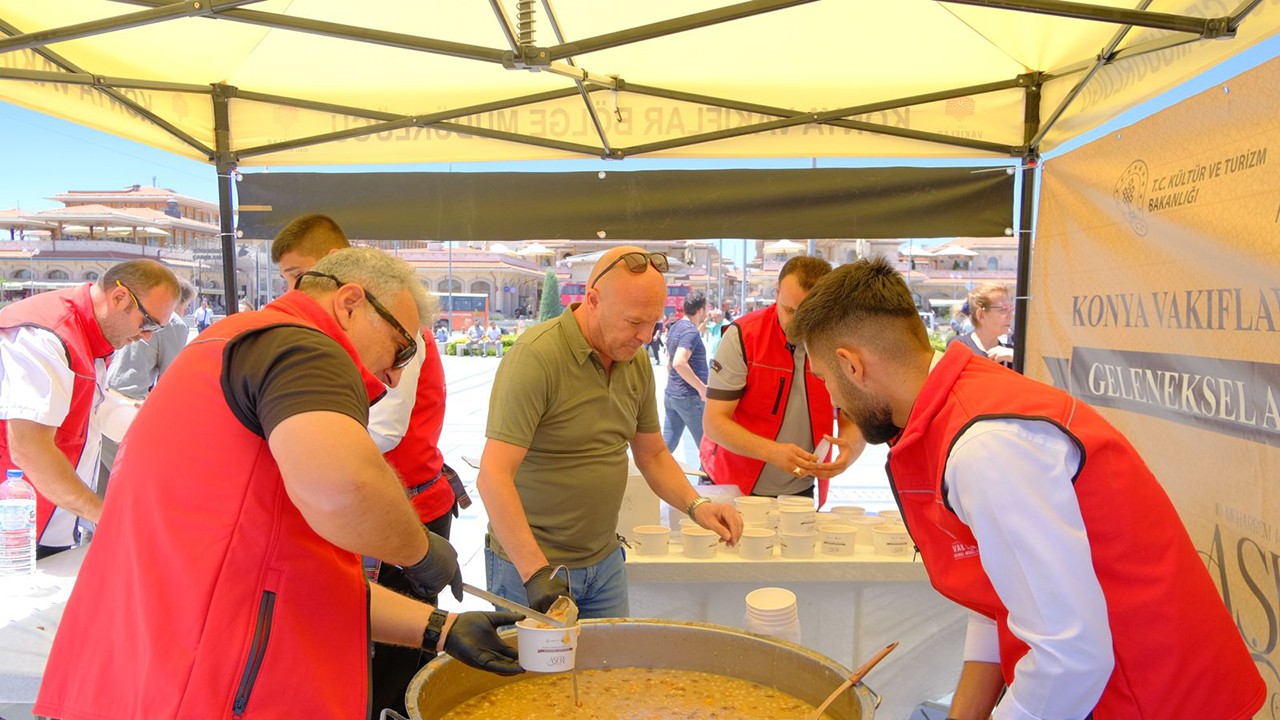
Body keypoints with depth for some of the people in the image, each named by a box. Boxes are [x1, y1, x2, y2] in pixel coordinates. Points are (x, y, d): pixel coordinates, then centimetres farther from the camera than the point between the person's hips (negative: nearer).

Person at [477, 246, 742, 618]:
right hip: (528, 563, -6)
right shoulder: (535, 356, -21)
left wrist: (696, 505, -5)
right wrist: (536, 572, -31)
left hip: (605, 560, 7)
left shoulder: (637, 361, 1)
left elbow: (652, 454, 12)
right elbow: (493, 476, -25)